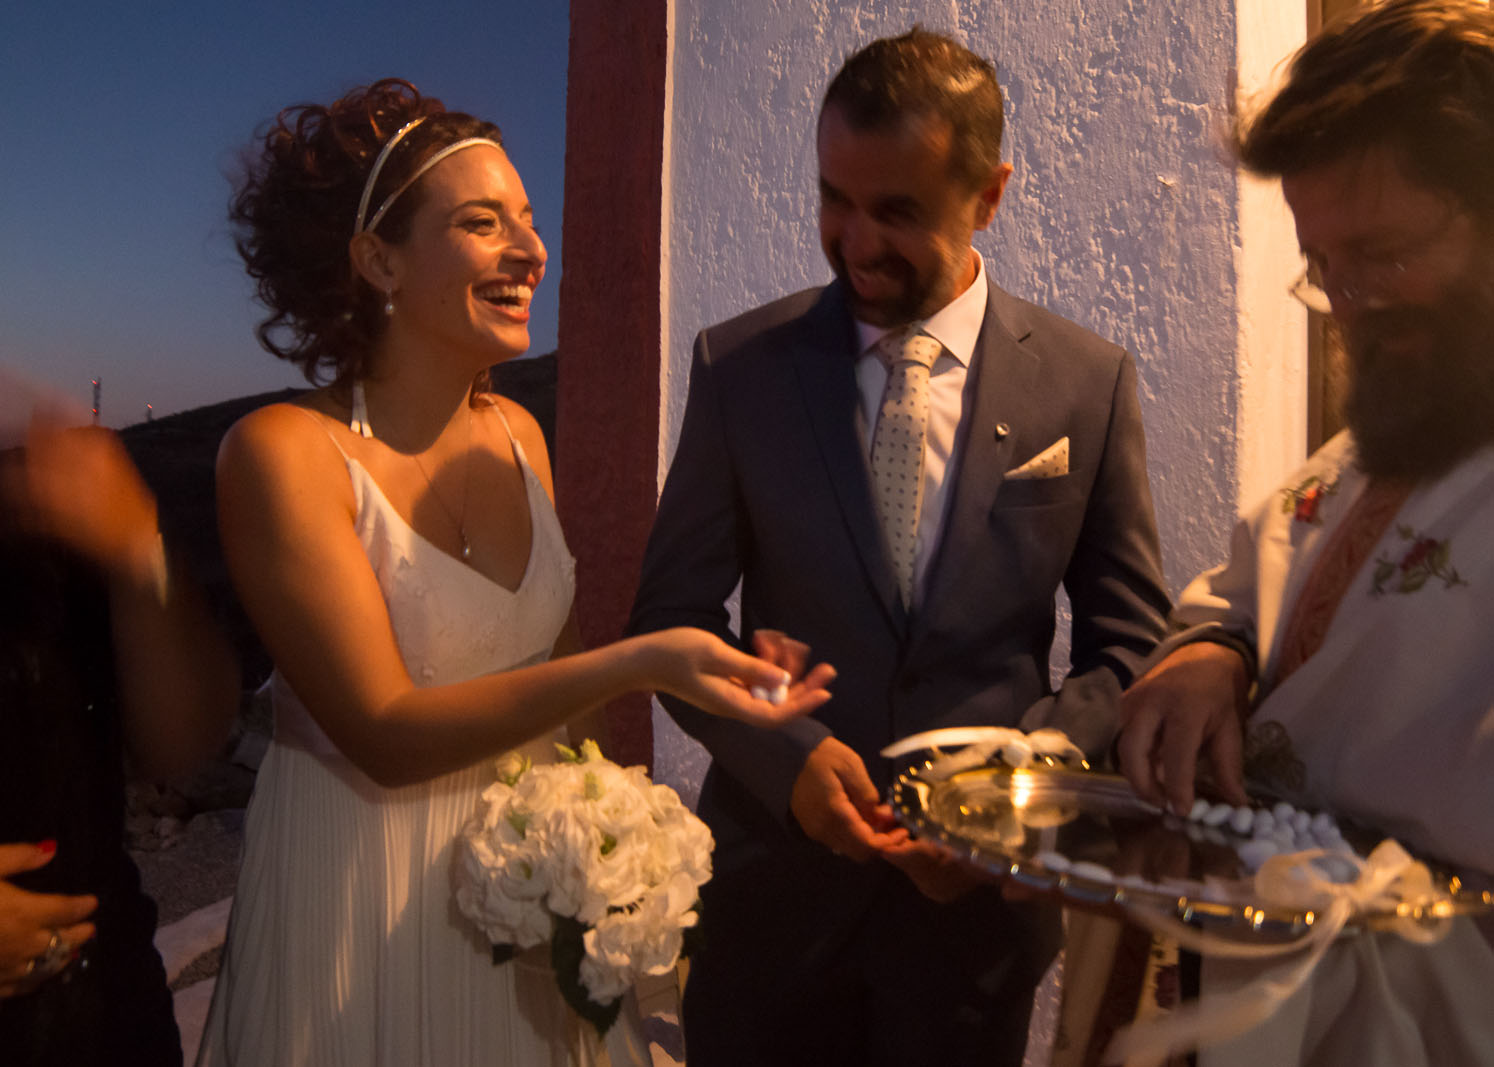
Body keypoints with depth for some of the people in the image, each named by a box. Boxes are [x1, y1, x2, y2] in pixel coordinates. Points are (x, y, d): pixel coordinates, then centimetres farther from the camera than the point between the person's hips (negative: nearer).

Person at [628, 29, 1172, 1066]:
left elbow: (1130, 641, 2)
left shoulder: (1090, 380, -4)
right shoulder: (739, 364, -4)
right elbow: (673, 615, -1)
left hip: (981, 899, 0)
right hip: (776, 876, 1)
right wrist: (788, 756, -15)